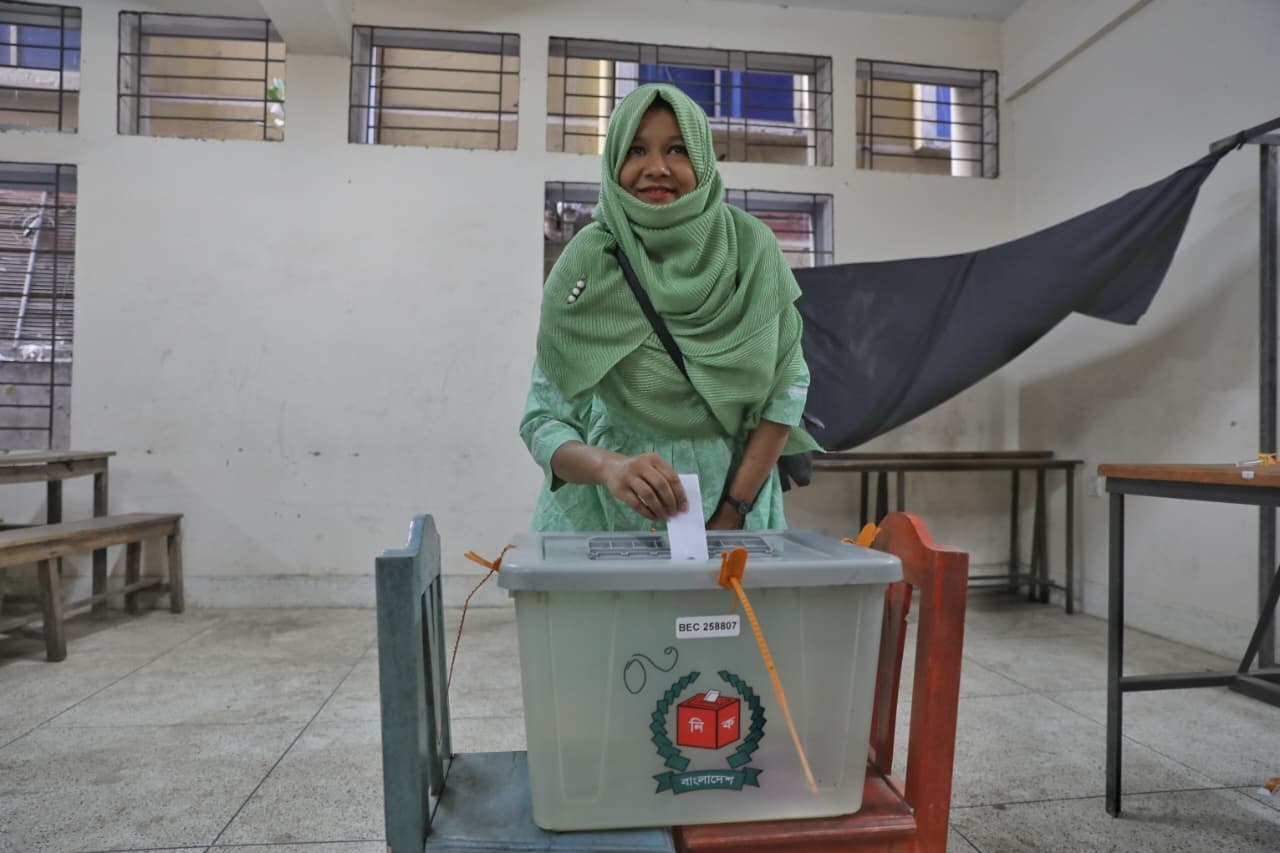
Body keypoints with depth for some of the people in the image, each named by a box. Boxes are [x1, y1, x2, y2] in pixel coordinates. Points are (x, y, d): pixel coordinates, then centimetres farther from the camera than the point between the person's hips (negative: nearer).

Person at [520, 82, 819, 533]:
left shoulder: (751, 247, -10)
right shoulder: (585, 266, -13)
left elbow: (787, 382, -5)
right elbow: (543, 421, -12)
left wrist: (734, 511, -12)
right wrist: (609, 466, -32)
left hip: (733, 498, 1)